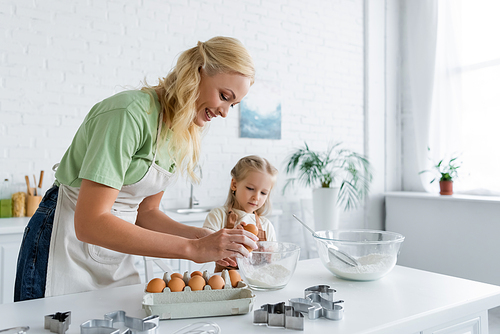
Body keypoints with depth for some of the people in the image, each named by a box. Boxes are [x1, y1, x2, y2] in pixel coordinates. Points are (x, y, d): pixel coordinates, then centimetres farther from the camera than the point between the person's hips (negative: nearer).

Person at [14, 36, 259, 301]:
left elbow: (145, 212, 5)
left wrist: (199, 237, -11)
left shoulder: (183, 135, 0)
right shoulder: (130, 113, -25)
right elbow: (90, 224, -30)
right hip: (66, 252, -7)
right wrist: (192, 248, -31)